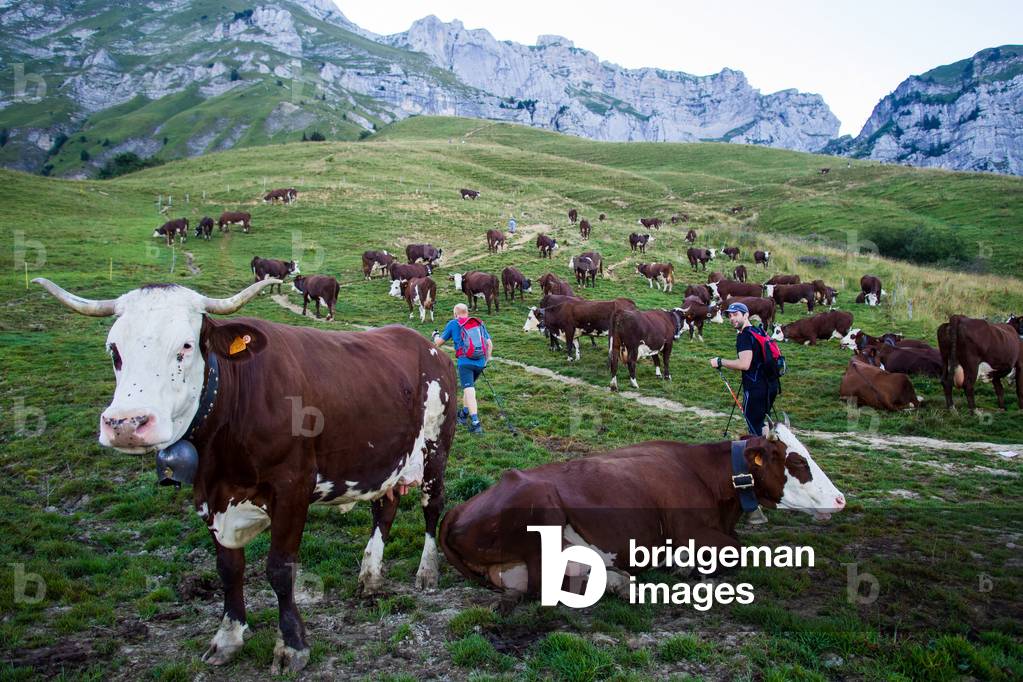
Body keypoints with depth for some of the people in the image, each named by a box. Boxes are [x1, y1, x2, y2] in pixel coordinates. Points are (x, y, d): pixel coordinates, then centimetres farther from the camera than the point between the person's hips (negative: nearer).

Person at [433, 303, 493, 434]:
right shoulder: (480, 324, 17)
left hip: (465, 362, -5)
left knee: (469, 391, -12)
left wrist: (435, 335, 34)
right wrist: (486, 360, 23)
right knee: (470, 387, 25)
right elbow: (489, 344, 13)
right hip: (480, 362, 5)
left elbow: (438, 343, 13)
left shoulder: (453, 324, 6)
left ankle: (475, 423, -23)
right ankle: (464, 414, 36)